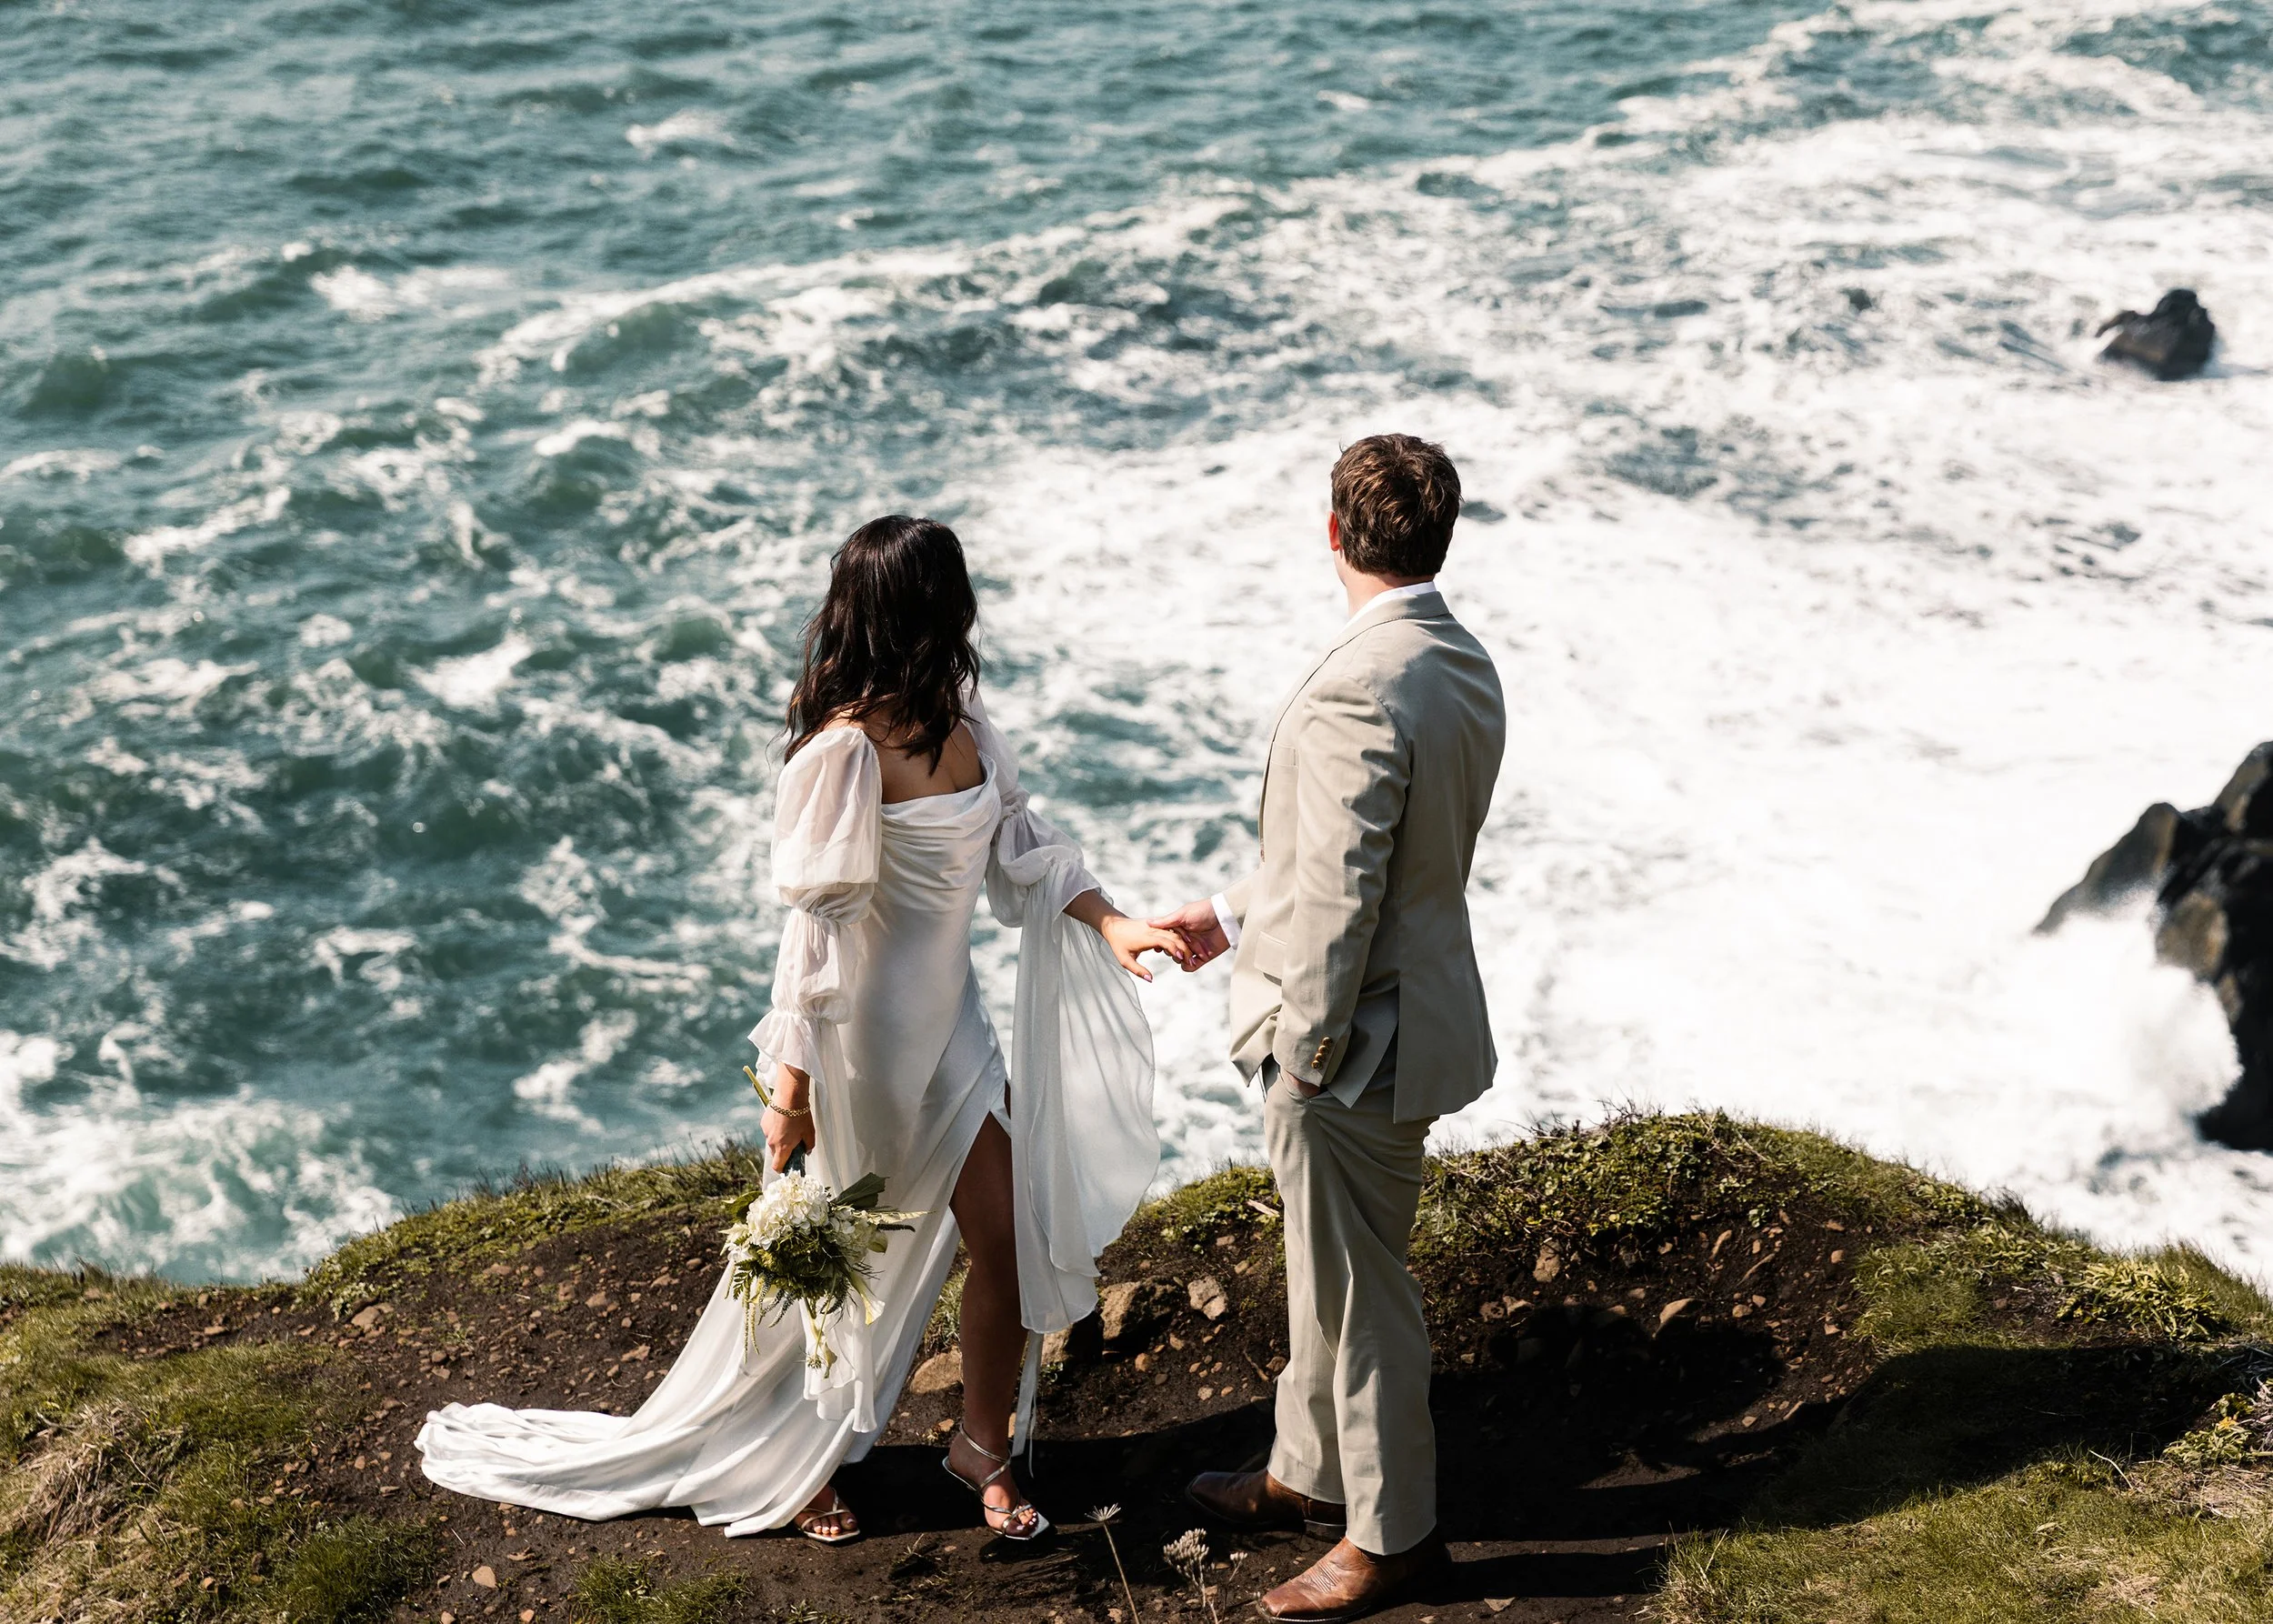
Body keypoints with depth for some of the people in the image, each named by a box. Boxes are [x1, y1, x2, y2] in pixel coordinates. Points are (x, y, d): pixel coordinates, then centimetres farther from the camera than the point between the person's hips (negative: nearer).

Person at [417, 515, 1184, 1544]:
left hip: (947, 1020, 8)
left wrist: (1109, 923, -2)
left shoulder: (955, 716, 1)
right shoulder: (848, 747, -25)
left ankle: (984, 1443, 32)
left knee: (1015, 1236, 11)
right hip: (871, 1033, -8)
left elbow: (1018, 842, 10)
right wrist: (793, 1084, -20)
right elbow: (817, 920, -23)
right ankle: (785, 1460, 34)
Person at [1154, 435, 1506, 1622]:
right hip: (1420, 1005, 9)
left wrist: (1304, 1053, -16)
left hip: (1359, 1042, -9)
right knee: (1327, 1271, 24)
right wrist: (1232, 915, 18)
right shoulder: (1466, 668, 4)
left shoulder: (1358, 689, -27)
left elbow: (1340, 894, -26)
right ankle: (1309, 1474, 42)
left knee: (1358, 1290, 7)